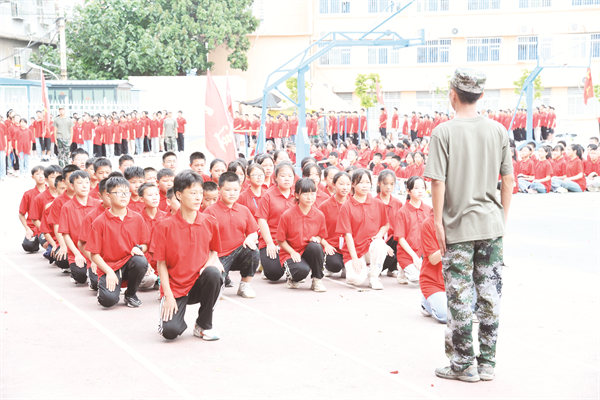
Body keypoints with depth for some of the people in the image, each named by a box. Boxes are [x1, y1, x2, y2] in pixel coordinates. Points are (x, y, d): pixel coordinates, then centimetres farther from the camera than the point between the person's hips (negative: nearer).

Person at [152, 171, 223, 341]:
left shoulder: (210, 222, 0)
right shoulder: (165, 226, -7)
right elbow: (161, 264, -4)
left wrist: (211, 262, -13)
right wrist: (168, 295, -11)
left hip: (200, 283, 3)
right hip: (175, 287, -2)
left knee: (214, 273, -33)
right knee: (170, 331, -25)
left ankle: (204, 325, -9)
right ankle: (173, 316, 17)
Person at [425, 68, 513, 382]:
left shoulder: (444, 132, -9)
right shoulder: (497, 130, 3)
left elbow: (438, 182, -11)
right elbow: (508, 180, 6)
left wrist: (438, 220, -3)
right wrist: (502, 218, 15)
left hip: (459, 226, -4)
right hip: (491, 225, 4)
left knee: (460, 296, 3)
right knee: (489, 294, 9)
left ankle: (464, 365, 10)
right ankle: (487, 363, 16)